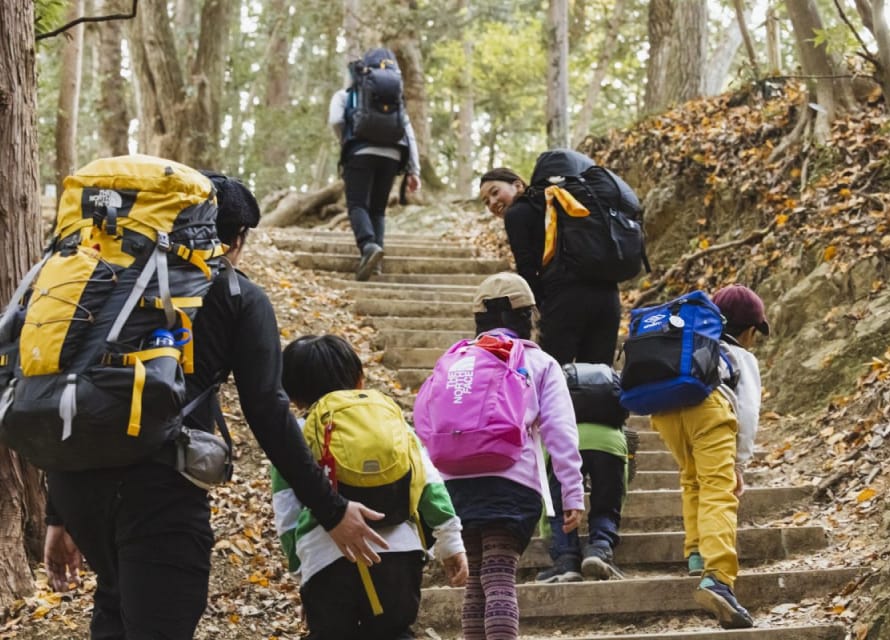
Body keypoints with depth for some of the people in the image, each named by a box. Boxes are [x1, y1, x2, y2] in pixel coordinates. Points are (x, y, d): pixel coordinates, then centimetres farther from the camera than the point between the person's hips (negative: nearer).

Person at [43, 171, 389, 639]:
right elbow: (267, 412, -1)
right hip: (160, 482, -6)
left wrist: (59, 515, 24)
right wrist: (330, 511, 5)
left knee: (116, 601, 30)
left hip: (74, 476, 6)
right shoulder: (240, 297, 8)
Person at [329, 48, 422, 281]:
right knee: (378, 208, 12)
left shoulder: (345, 95, 19)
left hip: (361, 152, -3)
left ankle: (368, 245, -36)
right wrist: (414, 171, 17)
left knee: (357, 204, -8)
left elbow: (335, 120, 0)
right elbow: (410, 135, 21)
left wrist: (346, 143, 17)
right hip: (392, 155, 3)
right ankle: (374, 257, -1)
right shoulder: (395, 101, 29)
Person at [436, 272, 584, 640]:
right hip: (512, 481, -3)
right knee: (500, 579, -11)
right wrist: (573, 494, 0)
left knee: (475, 579, 14)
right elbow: (560, 432, 1)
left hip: (456, 481, 3)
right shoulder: (540, 363, 11)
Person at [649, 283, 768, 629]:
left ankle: (697, 553, 22)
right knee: (719, 495, -13)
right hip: (707, 404, -5)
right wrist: (739, 463, 20)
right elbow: (747, 409, 17)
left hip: (662, 406, 5)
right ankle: (716, 578, -30)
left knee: (693, 481, 29)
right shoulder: (742, 357, 30)